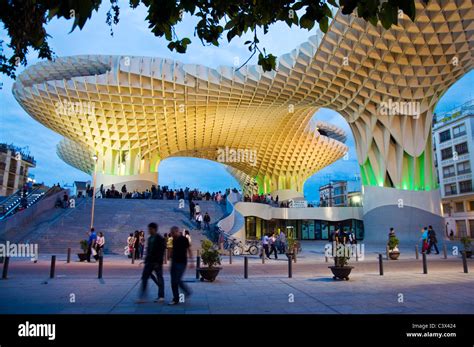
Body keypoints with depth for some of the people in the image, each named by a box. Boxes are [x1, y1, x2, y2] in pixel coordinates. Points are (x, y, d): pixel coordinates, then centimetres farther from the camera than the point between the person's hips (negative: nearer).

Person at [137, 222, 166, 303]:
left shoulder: (160, 239, -10)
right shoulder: (150, 238, 12)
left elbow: (161, 252, -15)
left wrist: (158, 262, -20)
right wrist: (146, 260, 13)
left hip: (157, 262, -7)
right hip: (149, 262, 7)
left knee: (159, 278, 3)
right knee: (144, 277, 3)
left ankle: (161, 297, 13)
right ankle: (142, 297, 13)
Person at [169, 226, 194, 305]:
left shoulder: (184, 239, -9)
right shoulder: (174, 240, 10)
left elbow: (189, 250, -9)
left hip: (181, 263, -7)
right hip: (174, 262, 7)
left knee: (176, 281, -9)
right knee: (173, 281, 8)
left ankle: (176, 299, 2)